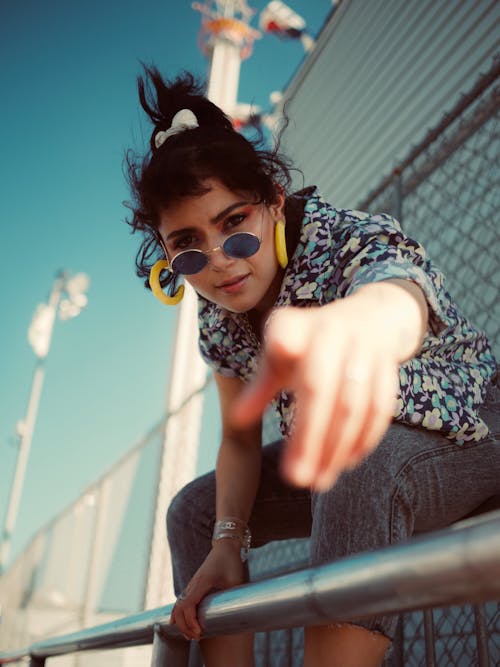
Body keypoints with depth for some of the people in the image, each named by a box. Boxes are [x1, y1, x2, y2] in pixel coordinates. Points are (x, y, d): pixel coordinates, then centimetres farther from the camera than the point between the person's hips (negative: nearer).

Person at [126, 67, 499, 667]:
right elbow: (240, 438, -5)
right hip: (337, 454, 7)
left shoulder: (356, 244, -30)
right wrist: (226, 539, -20)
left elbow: (398, 293, -56)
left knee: (361, 470, -40)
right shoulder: (218, 311, -10)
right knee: (194, 511, 1)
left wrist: (364, 321, -81)